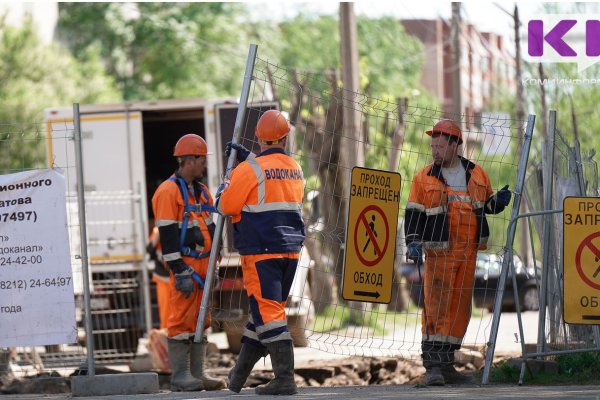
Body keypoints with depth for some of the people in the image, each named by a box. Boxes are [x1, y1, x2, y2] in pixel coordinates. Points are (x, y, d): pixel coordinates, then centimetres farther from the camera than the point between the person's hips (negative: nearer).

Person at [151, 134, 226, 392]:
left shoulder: (201, 191, 19)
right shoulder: (168, 192, -10)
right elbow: (167, 235, -15)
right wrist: (180, 272, -19)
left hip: (203, 265, 9)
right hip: (185, 266, -9)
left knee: (201, 319, 10)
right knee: (182, 319, -8)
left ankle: (197, 375, 15)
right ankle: (180, 377, -7)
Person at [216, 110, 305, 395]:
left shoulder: (249, 170, -12)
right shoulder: (294, 169, 9)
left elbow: (226, 206, -5)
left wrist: (223, 190, 15)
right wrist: (247, 156, 33)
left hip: (261, 252, -7)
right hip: (291, 249, 7)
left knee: (267, 311, -8)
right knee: (266, 308, 14)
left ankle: (284, 379, -16)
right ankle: (239, 374, 26)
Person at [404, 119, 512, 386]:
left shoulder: (476, 174, 10)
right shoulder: (424, 178, 2)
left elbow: (487, 205, 21)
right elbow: (414, 213, 1)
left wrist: (498, 201, -1)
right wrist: (413, 243, -12)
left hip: (468, 252, 4)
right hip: (439, 251, -4)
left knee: (460, 308, 6)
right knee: (436, 306, -14)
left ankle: (446, 365, 14)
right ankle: (433, 365, -16)